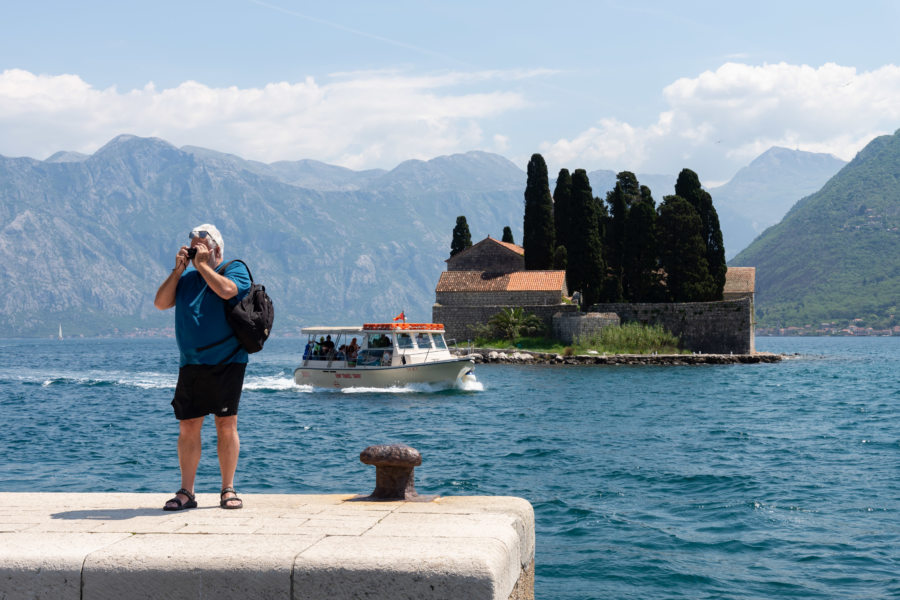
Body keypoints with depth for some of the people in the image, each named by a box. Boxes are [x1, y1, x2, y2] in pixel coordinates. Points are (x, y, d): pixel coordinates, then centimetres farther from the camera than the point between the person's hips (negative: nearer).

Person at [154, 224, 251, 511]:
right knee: (187, 428, 2)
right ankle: (186, 492, 7)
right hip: (191, 365, 4)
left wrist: (203, 265, -8)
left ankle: (228, 490, 8)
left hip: (226, 364, -4)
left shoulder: (236, 269, 2)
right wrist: (178, 269, 0)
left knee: (226, 426, 0)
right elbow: (161, 303, 6)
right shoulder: (185, 276, 16)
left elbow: (226, 290, -19)